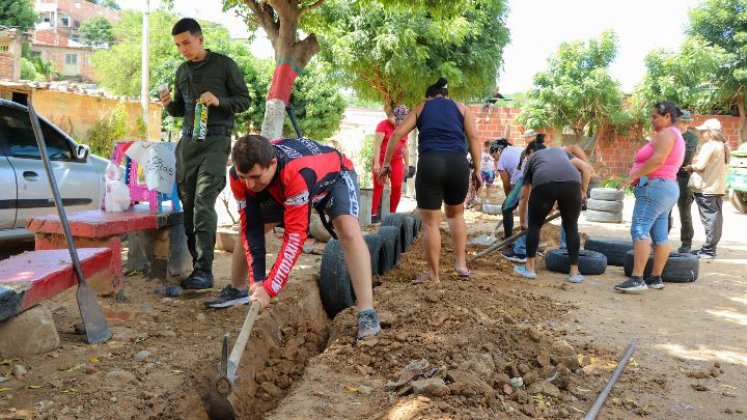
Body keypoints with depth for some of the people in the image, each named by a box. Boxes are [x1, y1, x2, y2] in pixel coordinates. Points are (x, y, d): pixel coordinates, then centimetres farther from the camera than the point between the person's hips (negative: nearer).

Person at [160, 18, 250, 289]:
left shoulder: (224, 65, 2)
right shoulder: (182, 71, 18)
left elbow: (244, 100, 2)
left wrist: (219, 101, -16)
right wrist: (169, 105, 2)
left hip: (215, 141, -6)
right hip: (187, 142, 6)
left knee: (203, 202, -17)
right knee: (187, 204, 1)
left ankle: (204, 271, -17)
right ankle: (197, 264, 8)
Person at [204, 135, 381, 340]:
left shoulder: (298, 174, -46)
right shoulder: (240, 176, -28)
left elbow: (295, 235, -43)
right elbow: (251, 229, -22)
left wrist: (269, 288, -43)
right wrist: (257, 280, -30)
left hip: (334, 175, -6)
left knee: (348, 229, -31)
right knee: (247, 228, 6)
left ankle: (367, 313, -30)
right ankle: (236, 290, 29)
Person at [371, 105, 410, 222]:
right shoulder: (383, 125, -8)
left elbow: (405, 148, 16)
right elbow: (377, 144, -14)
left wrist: (407, 164, 13)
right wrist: (376, 163, -20)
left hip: (397, 161, 5)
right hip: (381, 160, -5)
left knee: (397, 187, 0)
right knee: (378, 186, -4)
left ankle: (392, 213, 10)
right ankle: (374, 214, -2)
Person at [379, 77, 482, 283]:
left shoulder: (421, 108, 21)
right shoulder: (462, 108, 22)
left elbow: (397, 134, 12)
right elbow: (473, 138, 8)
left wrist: (386, 163, 17)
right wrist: (477, 170, 8)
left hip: (430, 163, -2)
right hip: (458, 163, 2)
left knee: (430, 222, 5)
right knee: (456, 214, 24)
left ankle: (433, 274, 9)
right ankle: (461, 263, 20)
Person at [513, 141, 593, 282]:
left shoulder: (532, 159, 36)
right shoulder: (561, 150, 40)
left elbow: (524, 196, 39)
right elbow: (587, 168, 23)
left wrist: (523, 221, 50)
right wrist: (583, 192, 29)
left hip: (544, 183, -1)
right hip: (571, 182, 2)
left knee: (534, 225, 19)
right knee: (571, 227, 18)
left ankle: (530, 268, 25)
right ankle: (574, 273, 20)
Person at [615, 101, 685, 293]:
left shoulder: (666, 133, -9)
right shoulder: (673, 135, 24)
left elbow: (658, 159, -22)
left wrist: (633, 176, -20)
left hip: (655, 186, -11)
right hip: (666, 187, 11)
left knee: (640, 230, -17)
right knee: (660, 235, 8)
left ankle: (637, 279, -24)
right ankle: (656, 278, 10)